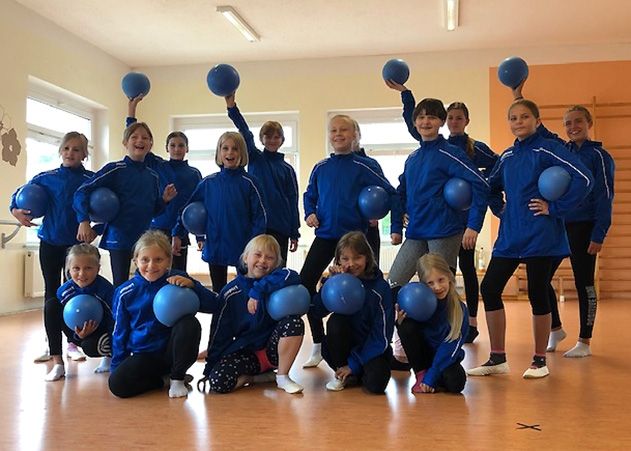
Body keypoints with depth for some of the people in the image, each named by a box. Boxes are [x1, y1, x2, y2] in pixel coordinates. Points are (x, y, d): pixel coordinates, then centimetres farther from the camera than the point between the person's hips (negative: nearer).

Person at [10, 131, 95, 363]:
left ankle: (72, 342, 16)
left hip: (77, 244, -1)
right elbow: (20, 193, 11)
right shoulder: (46, 178, 2)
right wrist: (15, 210, -7)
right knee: (52, 293, 9)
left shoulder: (92, 179, -2)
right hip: (50, 242, 1)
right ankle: (51, 345, 18)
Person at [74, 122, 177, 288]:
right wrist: (84, 221, -20)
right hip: (119, 238, -4)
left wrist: (164, 199, -1)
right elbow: (82, 192, -9)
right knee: (120, 285, 1)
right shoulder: (115, 169, -5)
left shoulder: (153, 176, 10)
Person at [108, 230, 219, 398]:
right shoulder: (125, 292, -2)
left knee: (189, 323, -31)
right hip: (143, 355, 1)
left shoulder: (177, 280, -6)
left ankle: (178, 378, -8)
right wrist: (117, 366, 4)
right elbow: (119, 333, 8)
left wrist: (192, 285, -26)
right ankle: (164, 379, 0)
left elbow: (214, 306, -12)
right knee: (117, 384, -28)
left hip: (172, 350, 0)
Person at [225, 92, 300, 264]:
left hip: (280, 227, 1)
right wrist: (231, 107, -26)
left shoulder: (287, 169, 8)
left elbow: (292, 201, 6)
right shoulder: (254, 159, 6)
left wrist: (294, 233, 2)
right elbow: (246, 135, -10)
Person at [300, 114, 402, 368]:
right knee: (305, 283, -9)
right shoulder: (321, 168, 7)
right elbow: (309, 196, 21)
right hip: (325, 236, 3)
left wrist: (396, 227, -7)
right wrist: (309, 213, 1)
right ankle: (319, 344, 5)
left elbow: (391, 194, -3)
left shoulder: (363, 166, -4)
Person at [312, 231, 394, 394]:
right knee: (336, 321, -28)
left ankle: (355, 371, 5)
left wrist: (354, 364, -15)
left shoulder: (380, 288, -16)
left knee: (376, 383, -30)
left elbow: (381, 335, -15)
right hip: (345, 344, 3)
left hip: (372, 348, -3)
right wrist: (331, 282, -26)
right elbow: (318, 311, -17)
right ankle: (342, 375, -8)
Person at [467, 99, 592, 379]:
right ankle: (497, 358, 13)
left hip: (540, 237, -6)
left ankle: (540, 361, 18)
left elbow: (584, 180, -16)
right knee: (489, 288, 1)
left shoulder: (548, 150, -7)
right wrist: (499, 208, 12)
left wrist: (555, 208, -14)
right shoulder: (507, 157, 12)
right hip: (509, 237, 6)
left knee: (537, 294, 1)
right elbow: (491, 187, 28)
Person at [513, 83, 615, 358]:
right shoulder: (561, 149, 10)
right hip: (556, 225, 6)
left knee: (584, 284, 3)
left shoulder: (599, 156, -5)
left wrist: (598, 235, -16)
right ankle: (556, 329, 25)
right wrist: (518, 96, 4)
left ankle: (584, 342, 16)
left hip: (583, 229, -5)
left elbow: (605, 199, -9)